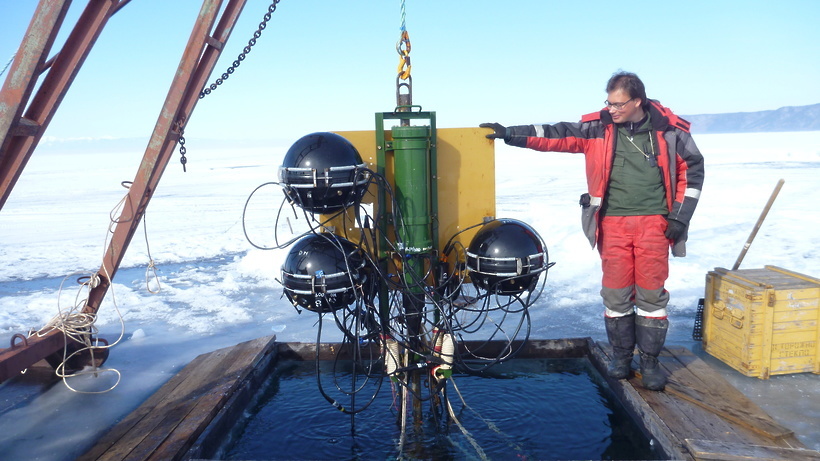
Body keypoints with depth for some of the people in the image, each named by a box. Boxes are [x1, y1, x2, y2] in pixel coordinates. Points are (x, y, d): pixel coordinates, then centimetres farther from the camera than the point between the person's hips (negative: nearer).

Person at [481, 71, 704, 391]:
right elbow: (557, 135, -4)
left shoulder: (668, 129, 0)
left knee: (652, 294, 3)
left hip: (654, 223, -1)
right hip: (613, 223, 1)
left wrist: (681, 215, 2)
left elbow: (692, 168, 8)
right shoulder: (599, 127, 0)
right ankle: (621, 356, 23)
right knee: (615, 294, 6)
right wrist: (510, 134, -12)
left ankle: (650, 361, 18)